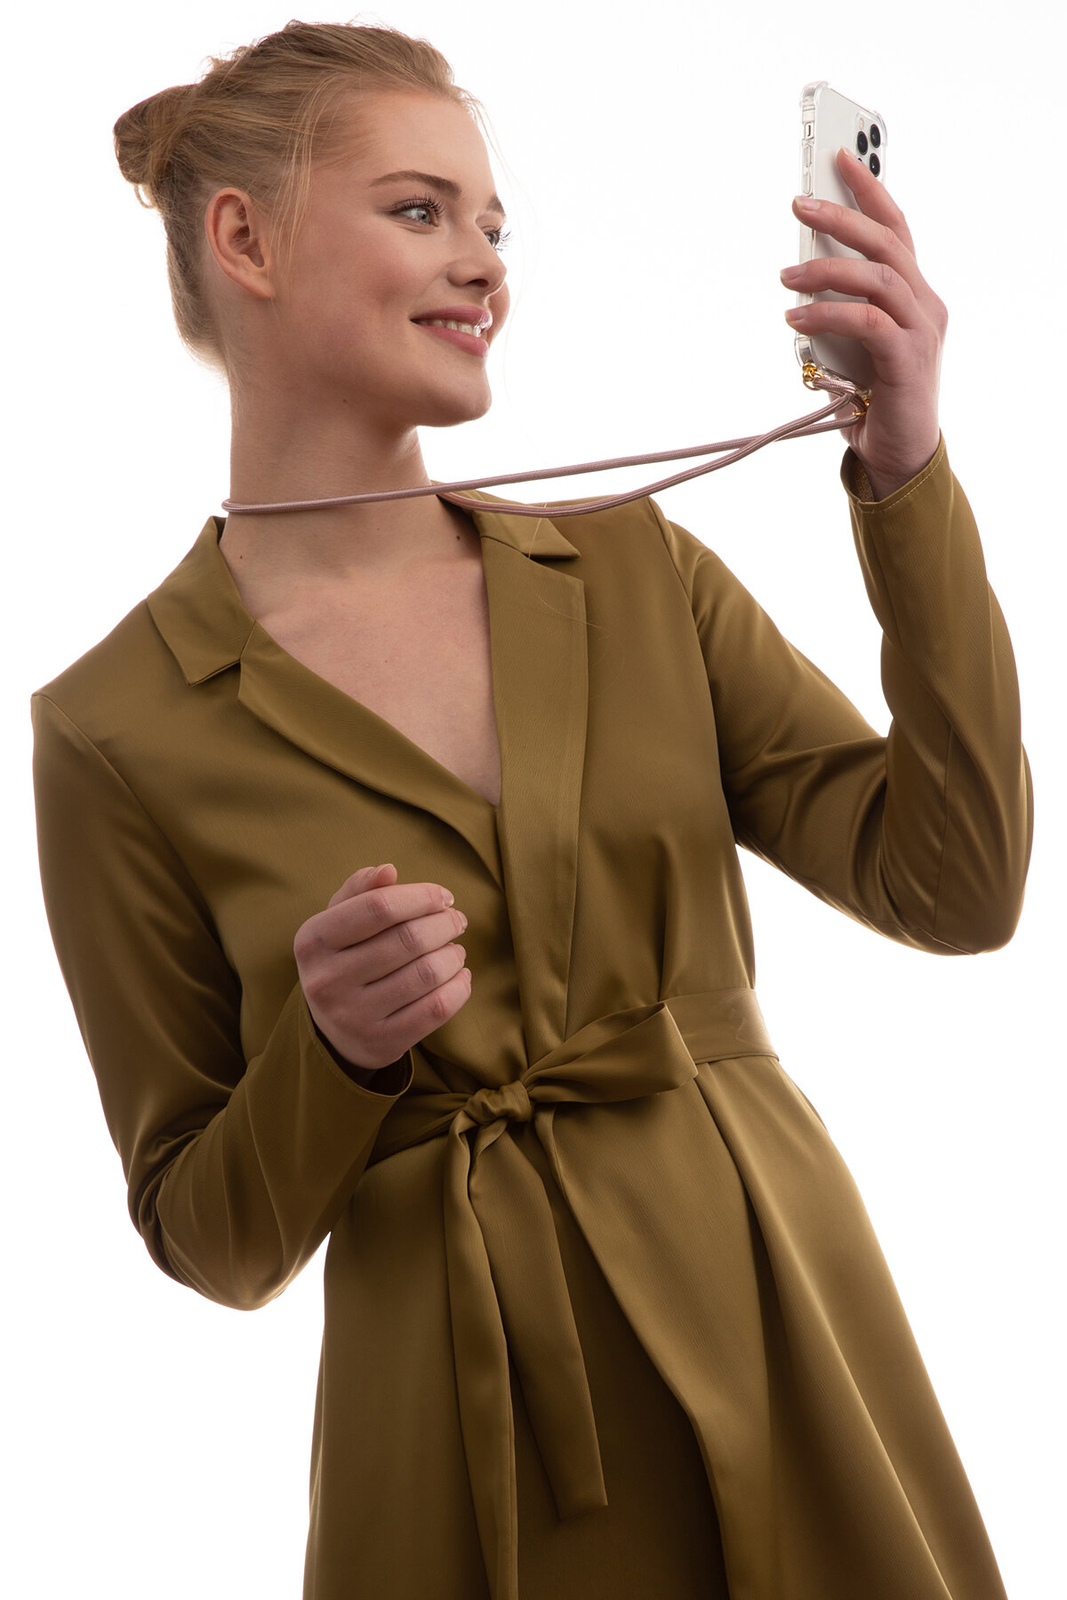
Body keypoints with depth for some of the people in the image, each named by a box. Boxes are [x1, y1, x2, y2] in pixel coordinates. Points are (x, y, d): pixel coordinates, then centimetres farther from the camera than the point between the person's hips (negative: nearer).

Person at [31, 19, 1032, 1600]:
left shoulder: (639, 572, 3)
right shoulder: (120, 730, -6)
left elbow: (955, 887, -7)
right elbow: (214, 1240, 0)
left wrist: (905, 470, -13)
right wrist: (334, 1050, -20)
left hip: (797, 1365, 3)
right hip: (473, 1455, -3)